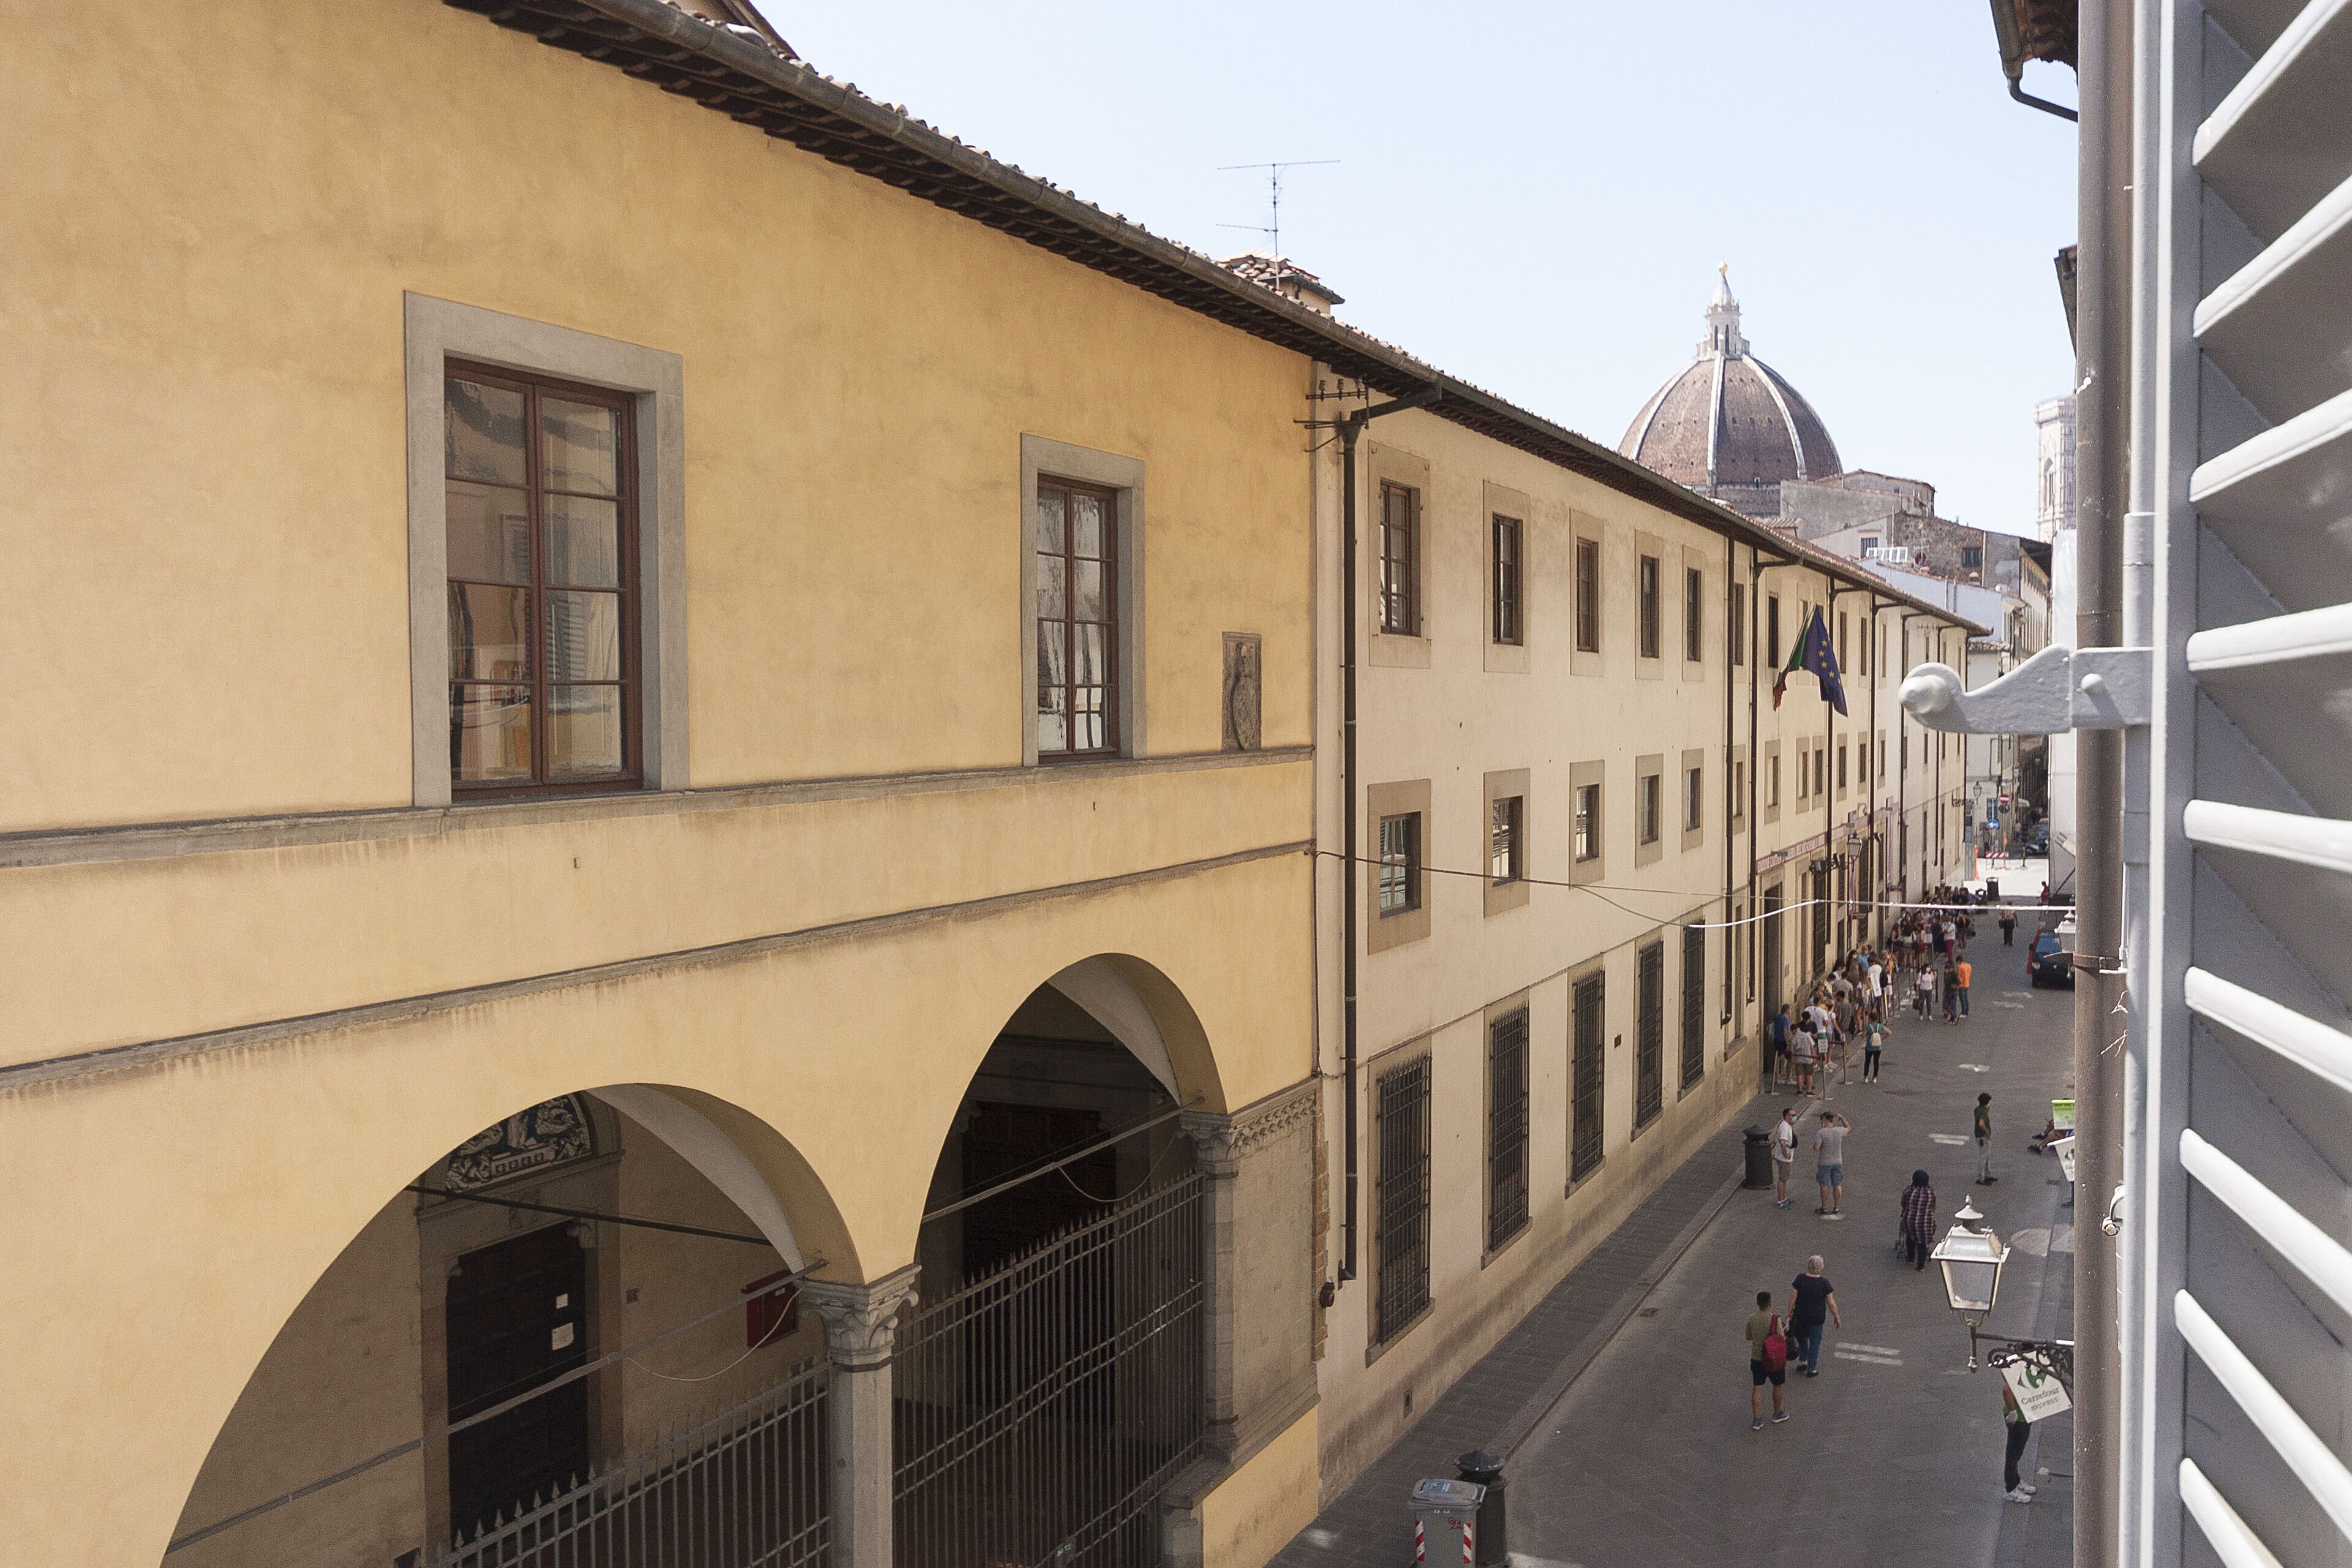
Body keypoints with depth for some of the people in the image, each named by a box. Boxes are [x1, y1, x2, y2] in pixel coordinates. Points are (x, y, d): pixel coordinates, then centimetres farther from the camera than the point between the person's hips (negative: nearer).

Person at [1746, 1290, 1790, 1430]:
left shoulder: (1751, 1318, -7)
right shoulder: (1775, 1319, -22)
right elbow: (1781, 1340, -17)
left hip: (1756, 1359, 3)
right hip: (1774, 1360, -3)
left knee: (1757, 1389, 9)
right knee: (1778, 1386, 20)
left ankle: (1757, 1421, 8)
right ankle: (1777, 1414, 37)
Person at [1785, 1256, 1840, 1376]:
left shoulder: (1800, 1279, -14)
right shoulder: (1824, 1284, -17)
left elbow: (1792, 1299, -9)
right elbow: (1831, 1303, -10)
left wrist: (1790, 1313, 4)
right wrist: (1837, 1318, 5)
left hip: (1800, 1316, 2)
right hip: (1817, 1318, -2)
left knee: (1802, 1337, 26)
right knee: (1815, 1342, 13)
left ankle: (1803, 1361, 28)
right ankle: (1811, 1369, 19)